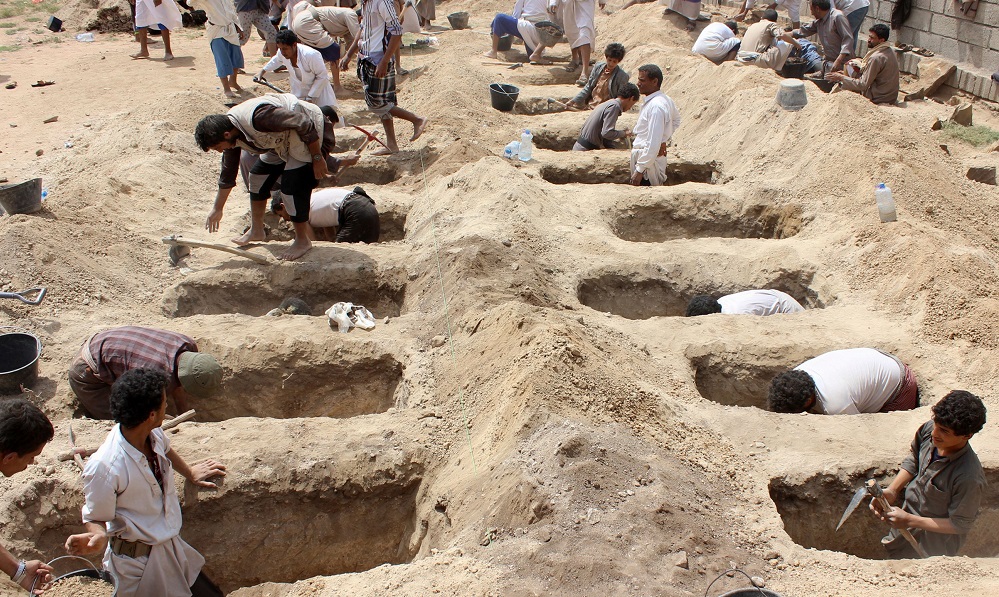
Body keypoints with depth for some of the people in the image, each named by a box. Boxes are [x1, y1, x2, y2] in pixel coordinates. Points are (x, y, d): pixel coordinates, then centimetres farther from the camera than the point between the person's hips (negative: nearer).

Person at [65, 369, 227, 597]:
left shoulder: (154, 433, -9)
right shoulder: (103, 467, -29)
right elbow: (95, 518, -15)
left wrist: (190, 473, 33)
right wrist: (98, 537, -37)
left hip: (171, 547, 7)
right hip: (138, 563, -7)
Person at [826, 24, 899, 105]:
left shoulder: (876, 58, -24)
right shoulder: (889, 51, 6)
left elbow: (863, 85, -22)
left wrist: (841, 77, -15)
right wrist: (860, 70, 4)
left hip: (878, 99, -9)